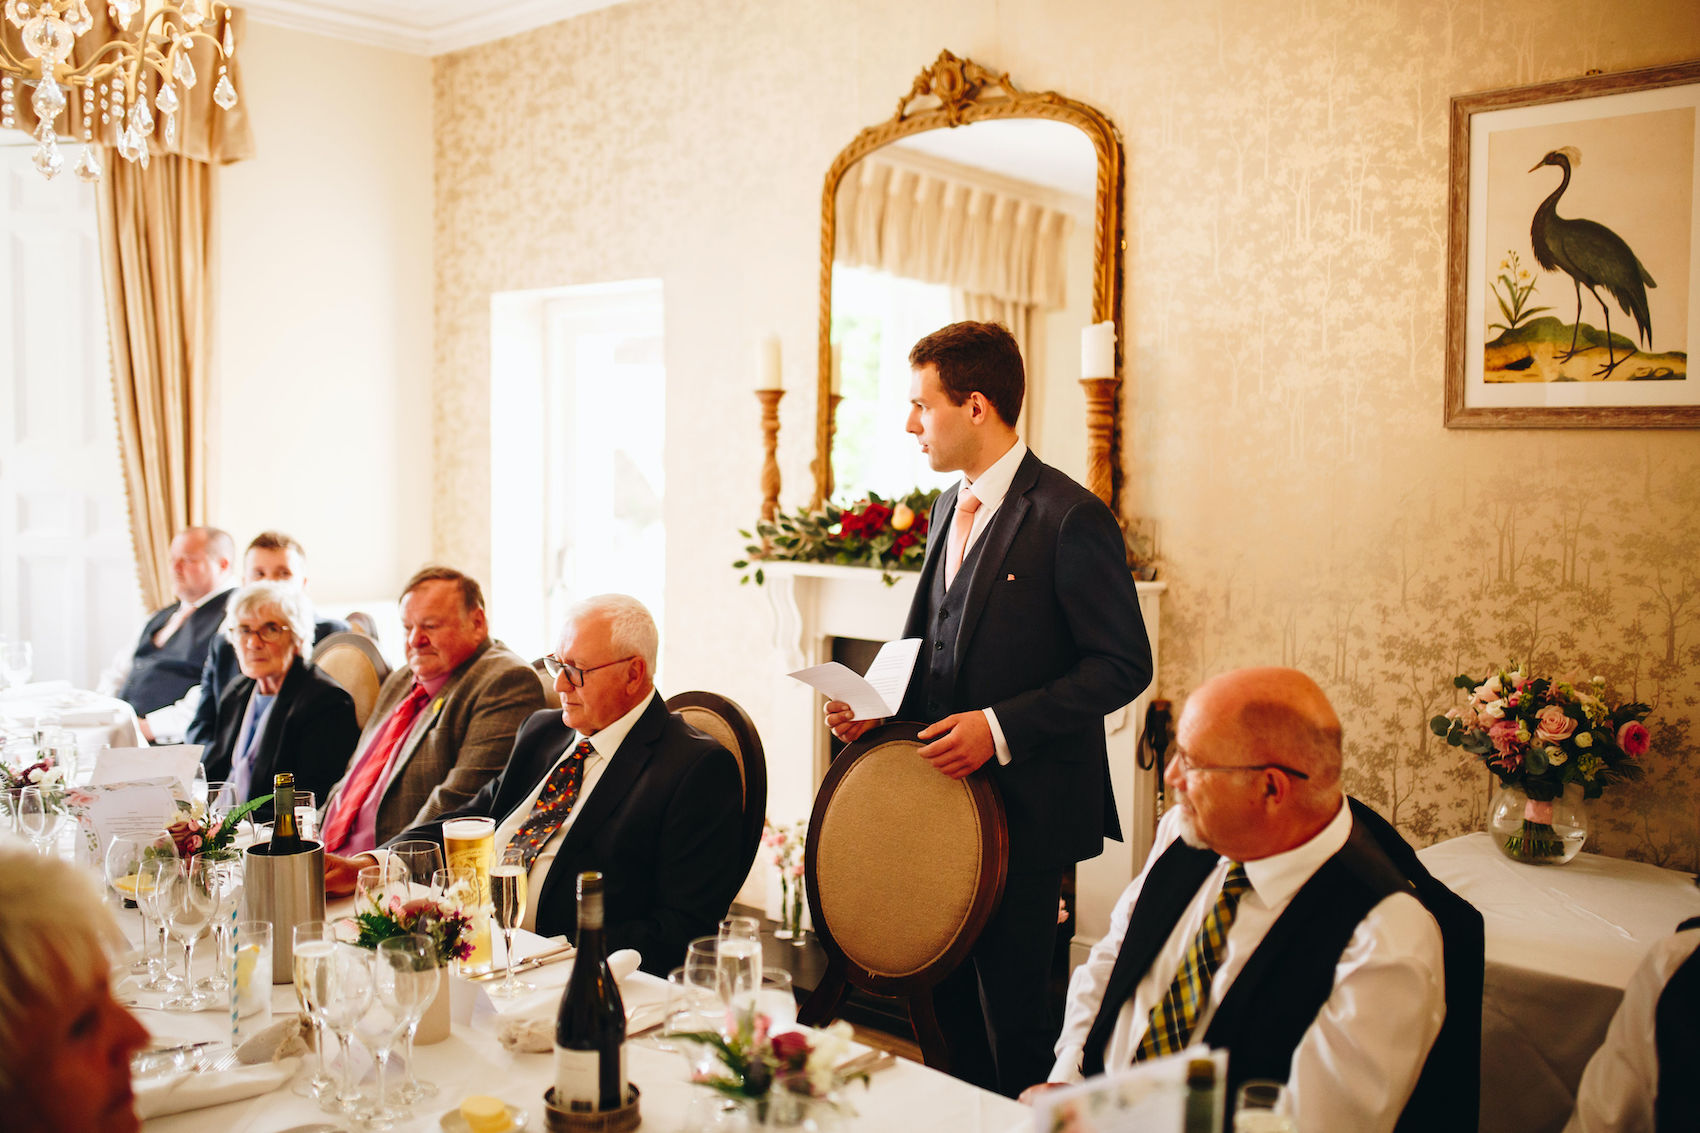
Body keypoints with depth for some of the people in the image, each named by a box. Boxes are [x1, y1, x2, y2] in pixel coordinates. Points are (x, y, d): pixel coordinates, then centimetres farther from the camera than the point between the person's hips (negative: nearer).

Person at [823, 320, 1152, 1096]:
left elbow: (1121, 666, -16)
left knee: (1015, 1019, 3)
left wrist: (1000, 727, -22)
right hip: (944, 797, 8)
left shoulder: (1070, 518, -14)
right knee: (951, 1001, 17)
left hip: (1022, 805, -8)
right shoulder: (950, 508, 12)